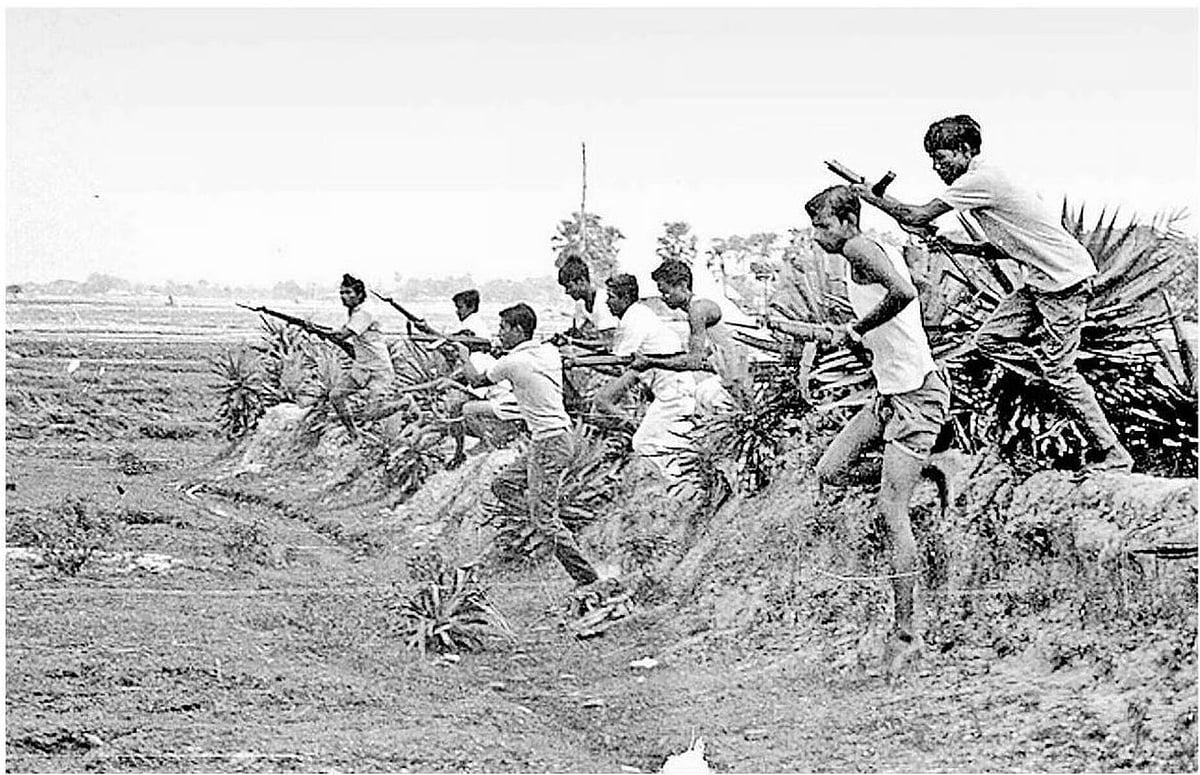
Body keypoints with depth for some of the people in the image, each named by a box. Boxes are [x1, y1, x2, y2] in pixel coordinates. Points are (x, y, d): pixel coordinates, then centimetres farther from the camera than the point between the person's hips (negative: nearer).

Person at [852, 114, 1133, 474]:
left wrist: (872, 197, -6)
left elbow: (917, 217, -18)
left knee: (1058, 370, -8)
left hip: (1065, 279, -10)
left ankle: (1114, 454, -1)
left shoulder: (979, 180, -17)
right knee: (989, 340, 4)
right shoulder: (985, 178, 13)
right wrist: (955, 246, 10)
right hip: (1043, 278, 10)